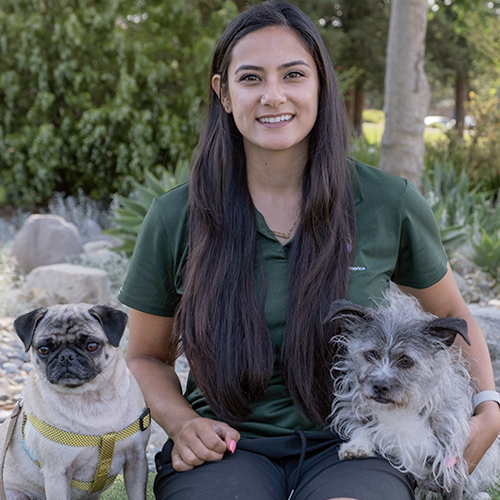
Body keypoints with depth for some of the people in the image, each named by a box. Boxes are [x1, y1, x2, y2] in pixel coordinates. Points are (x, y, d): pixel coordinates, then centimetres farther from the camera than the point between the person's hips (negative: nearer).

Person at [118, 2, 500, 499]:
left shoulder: (390, 204, -1)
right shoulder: (175, 218, -2)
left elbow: (451, 315, 17)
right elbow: (147, 356, 12)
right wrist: (181, 422, -7)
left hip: (348, 445, 0)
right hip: (228, 446, 1)